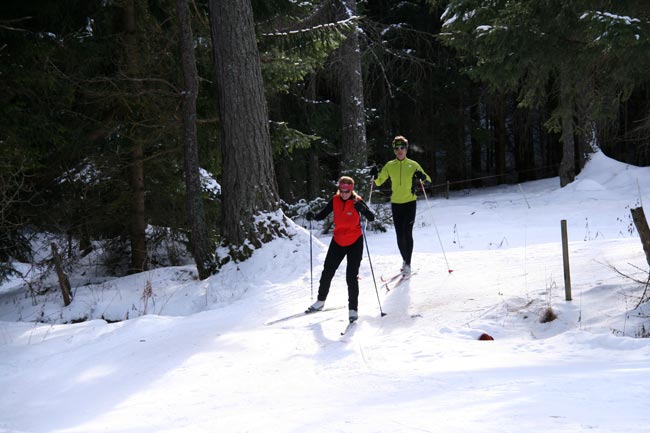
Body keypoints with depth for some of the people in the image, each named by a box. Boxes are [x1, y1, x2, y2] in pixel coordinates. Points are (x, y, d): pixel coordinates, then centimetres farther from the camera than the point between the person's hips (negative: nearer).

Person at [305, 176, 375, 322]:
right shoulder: (334, 200, -5)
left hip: (355, 243, -4)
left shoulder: (357, 202, -15)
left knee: (351, 276, -7)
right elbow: (322, 215, 1)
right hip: (338, 241, 4)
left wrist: (362, 209, -43)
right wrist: (313, 216, -21)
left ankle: (353, 309, 3)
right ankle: (320, 302, 30)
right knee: (327, 272, 11)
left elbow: (371, 218, -24)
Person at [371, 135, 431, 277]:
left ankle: (407, 265, -10)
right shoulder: (389, 166, 7)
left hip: (410, 202, -3)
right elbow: (379, 181, 11)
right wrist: (375, 176, -11)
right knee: (400, 235, 4)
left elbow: (428, 180, 4)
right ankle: (405, 260, 24)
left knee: (407, 233, -11)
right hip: (396, 204, 3)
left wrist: (422, 177, -19)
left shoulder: (413, 165, 1)